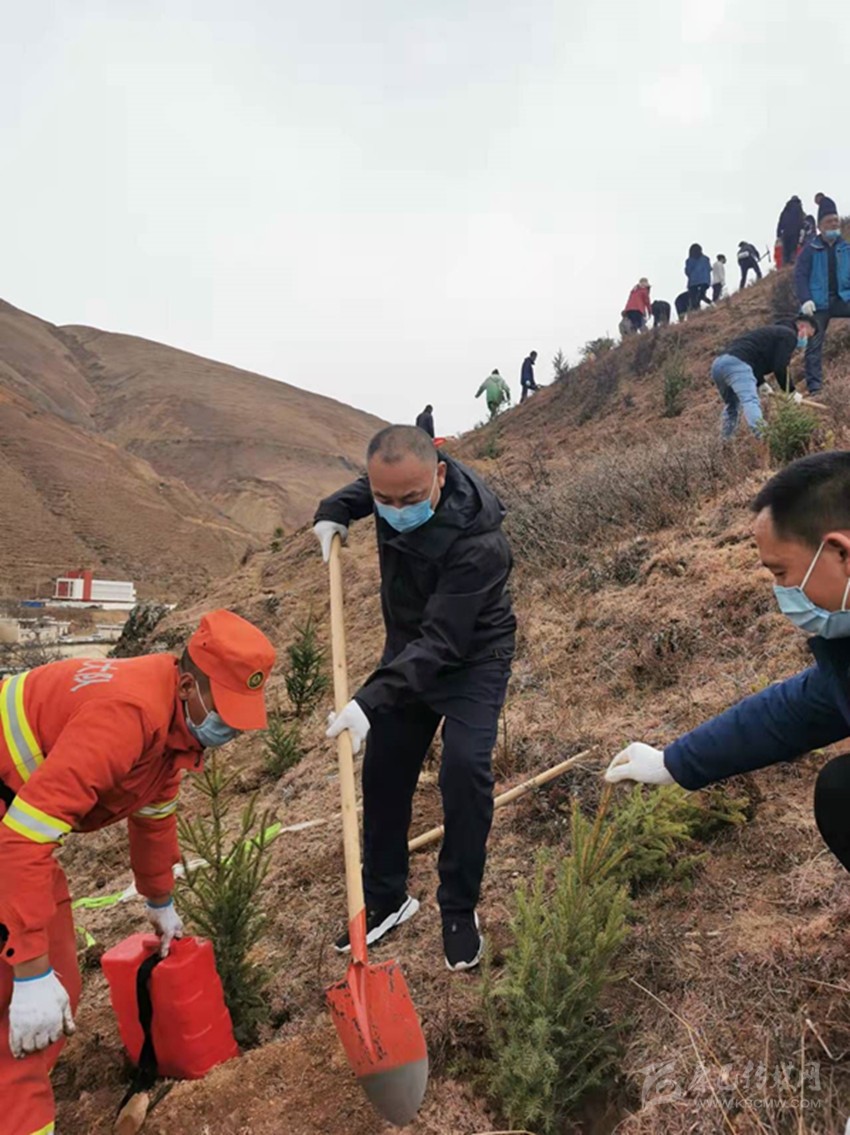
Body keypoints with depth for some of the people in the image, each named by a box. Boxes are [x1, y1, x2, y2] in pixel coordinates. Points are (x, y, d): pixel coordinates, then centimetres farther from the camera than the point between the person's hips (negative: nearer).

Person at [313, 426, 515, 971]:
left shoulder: (479, 544, -36)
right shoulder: (391, 483, -15)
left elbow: (441, 642, -37)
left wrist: (371, 699, -45)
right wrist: (336, 509, -4)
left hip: (472, 660, -6)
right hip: (408, 650, 6)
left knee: (466, 768, -20)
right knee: (384, 773, 8)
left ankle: (460, 911, 3)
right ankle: (386, 899, 26)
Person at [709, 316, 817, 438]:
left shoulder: (775, 332, 37)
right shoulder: (789, 335, 8)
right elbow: (780, 367, -5)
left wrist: (761, 383, 22)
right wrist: (792, 392, 4)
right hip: (737, 363, -9)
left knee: (731, 406, 22)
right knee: (751, 401, -23)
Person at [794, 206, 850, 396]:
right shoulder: (811, 250, 2)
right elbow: (800, 276, -4)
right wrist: (805, 299, -17)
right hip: (818, 303, -2)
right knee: (814, 344, -3)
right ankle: (814, 386, 1)